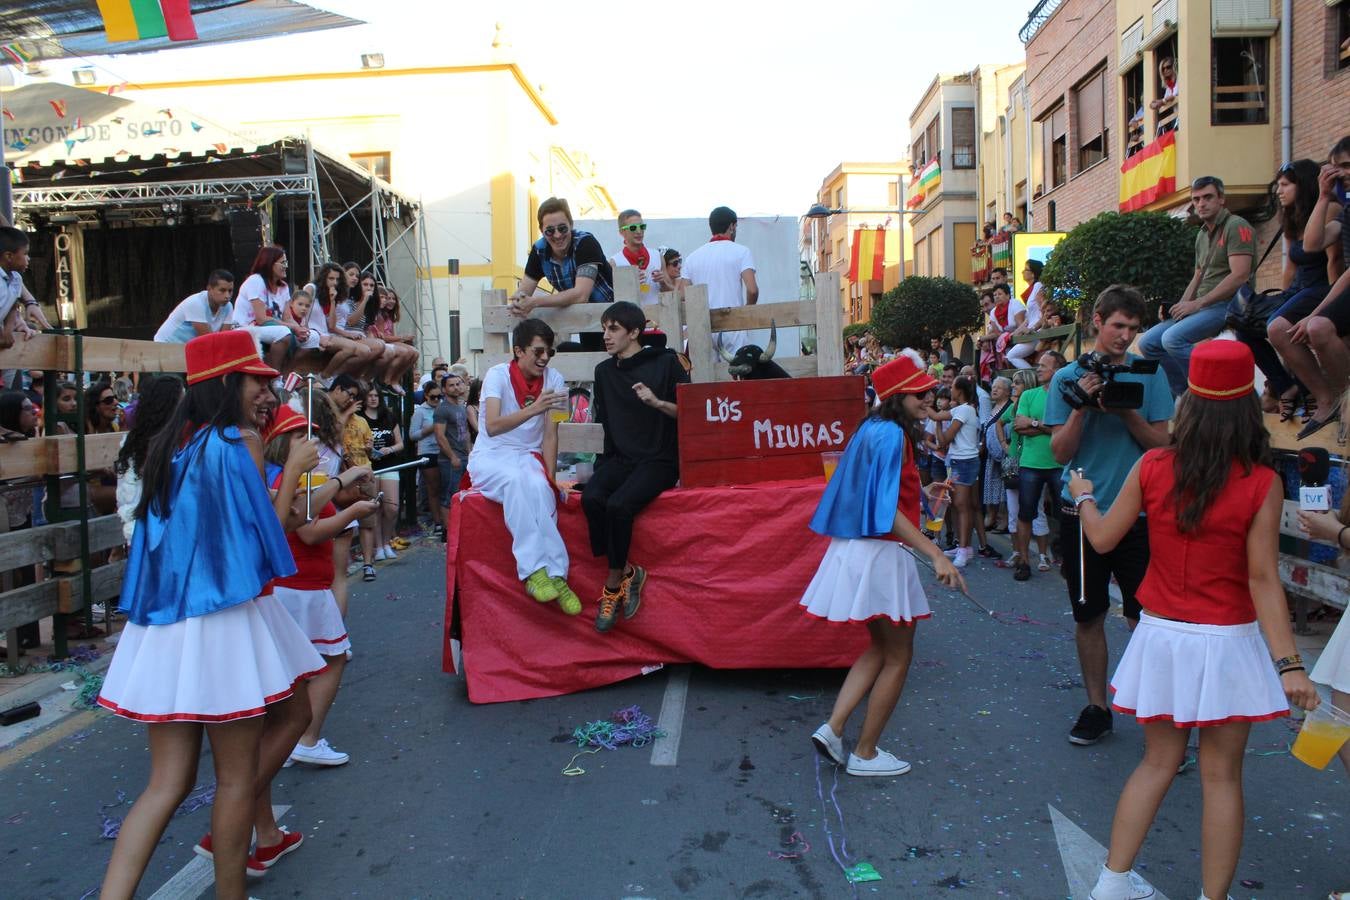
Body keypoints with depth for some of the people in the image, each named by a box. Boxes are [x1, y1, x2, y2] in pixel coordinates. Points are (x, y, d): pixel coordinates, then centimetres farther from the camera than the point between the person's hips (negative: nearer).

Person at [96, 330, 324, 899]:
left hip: (164, 626, 7)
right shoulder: (239, 439, -9)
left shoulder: (168, 444, 12)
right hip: (224, 619, -7)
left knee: (169, 781, 13)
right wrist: (293, 471, 5)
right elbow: (265, 533, -7)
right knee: (237, 776, 9)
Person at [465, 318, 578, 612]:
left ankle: (552, 575, -31)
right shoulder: (498, 375, -10)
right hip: (490, 456, -2)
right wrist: (534, 409, -39)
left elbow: (550, 436, -1)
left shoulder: (553, 379, -1)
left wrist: (551, 478, -14)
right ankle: (536, 569, -36)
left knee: (539, 487, -33)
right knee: (516, 480, -37)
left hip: (528, 455, 2)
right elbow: (492, 427, -26)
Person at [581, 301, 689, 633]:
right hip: (619, 458, 4)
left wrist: (657, 402, -18)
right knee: (591, 497, -28)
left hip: (659, 460, -4)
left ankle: (613, 584, -9)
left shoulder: (665, 362, 1)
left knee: (618, 504, -31)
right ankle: (627, 572, -12)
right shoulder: (605, 371, 15)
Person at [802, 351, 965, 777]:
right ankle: (865, 754, 15)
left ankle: (832, 729, 13)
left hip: (858, 550, 10)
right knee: (898, 655, 6)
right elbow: (887, 512, -25)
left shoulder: (874, 428, 11)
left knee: (881, 649, 21)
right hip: (881, 554, -9)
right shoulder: (892, 434, -17)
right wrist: (936, 556, -29)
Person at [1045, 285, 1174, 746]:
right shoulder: (1067, 377, 2)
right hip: (1083, 512, 1)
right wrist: (1082, 406, -17)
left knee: (1145, 617, 0)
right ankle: (1097, 707, 23)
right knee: (1088, 617, 10)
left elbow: (1162, 443, -1)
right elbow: (1060, 451, -3)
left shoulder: (1149, 373, 2)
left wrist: (1127, 412, -16)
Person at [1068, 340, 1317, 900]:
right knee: (1221, 775, 10)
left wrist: (1083, 496, 20)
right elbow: (1263, 580, -14)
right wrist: (1289, 664, -11)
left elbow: (1102, 539, 1)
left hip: (1161, 637, 3)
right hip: (1226, 643, -3)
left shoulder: (1152, 467, -7)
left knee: (1159, 762, 17)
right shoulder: (1262, 483, -12)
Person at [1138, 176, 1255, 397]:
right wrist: (1179, 306, 7)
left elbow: (1240, 276, -18)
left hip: (1228, 305, -9)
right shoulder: (1202, 234, 19)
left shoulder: (1236, 227, -7)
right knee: (1148, 342, -2)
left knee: (1173, 339, -29)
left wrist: (1197, 303, -18)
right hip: (1203, 306, 9)